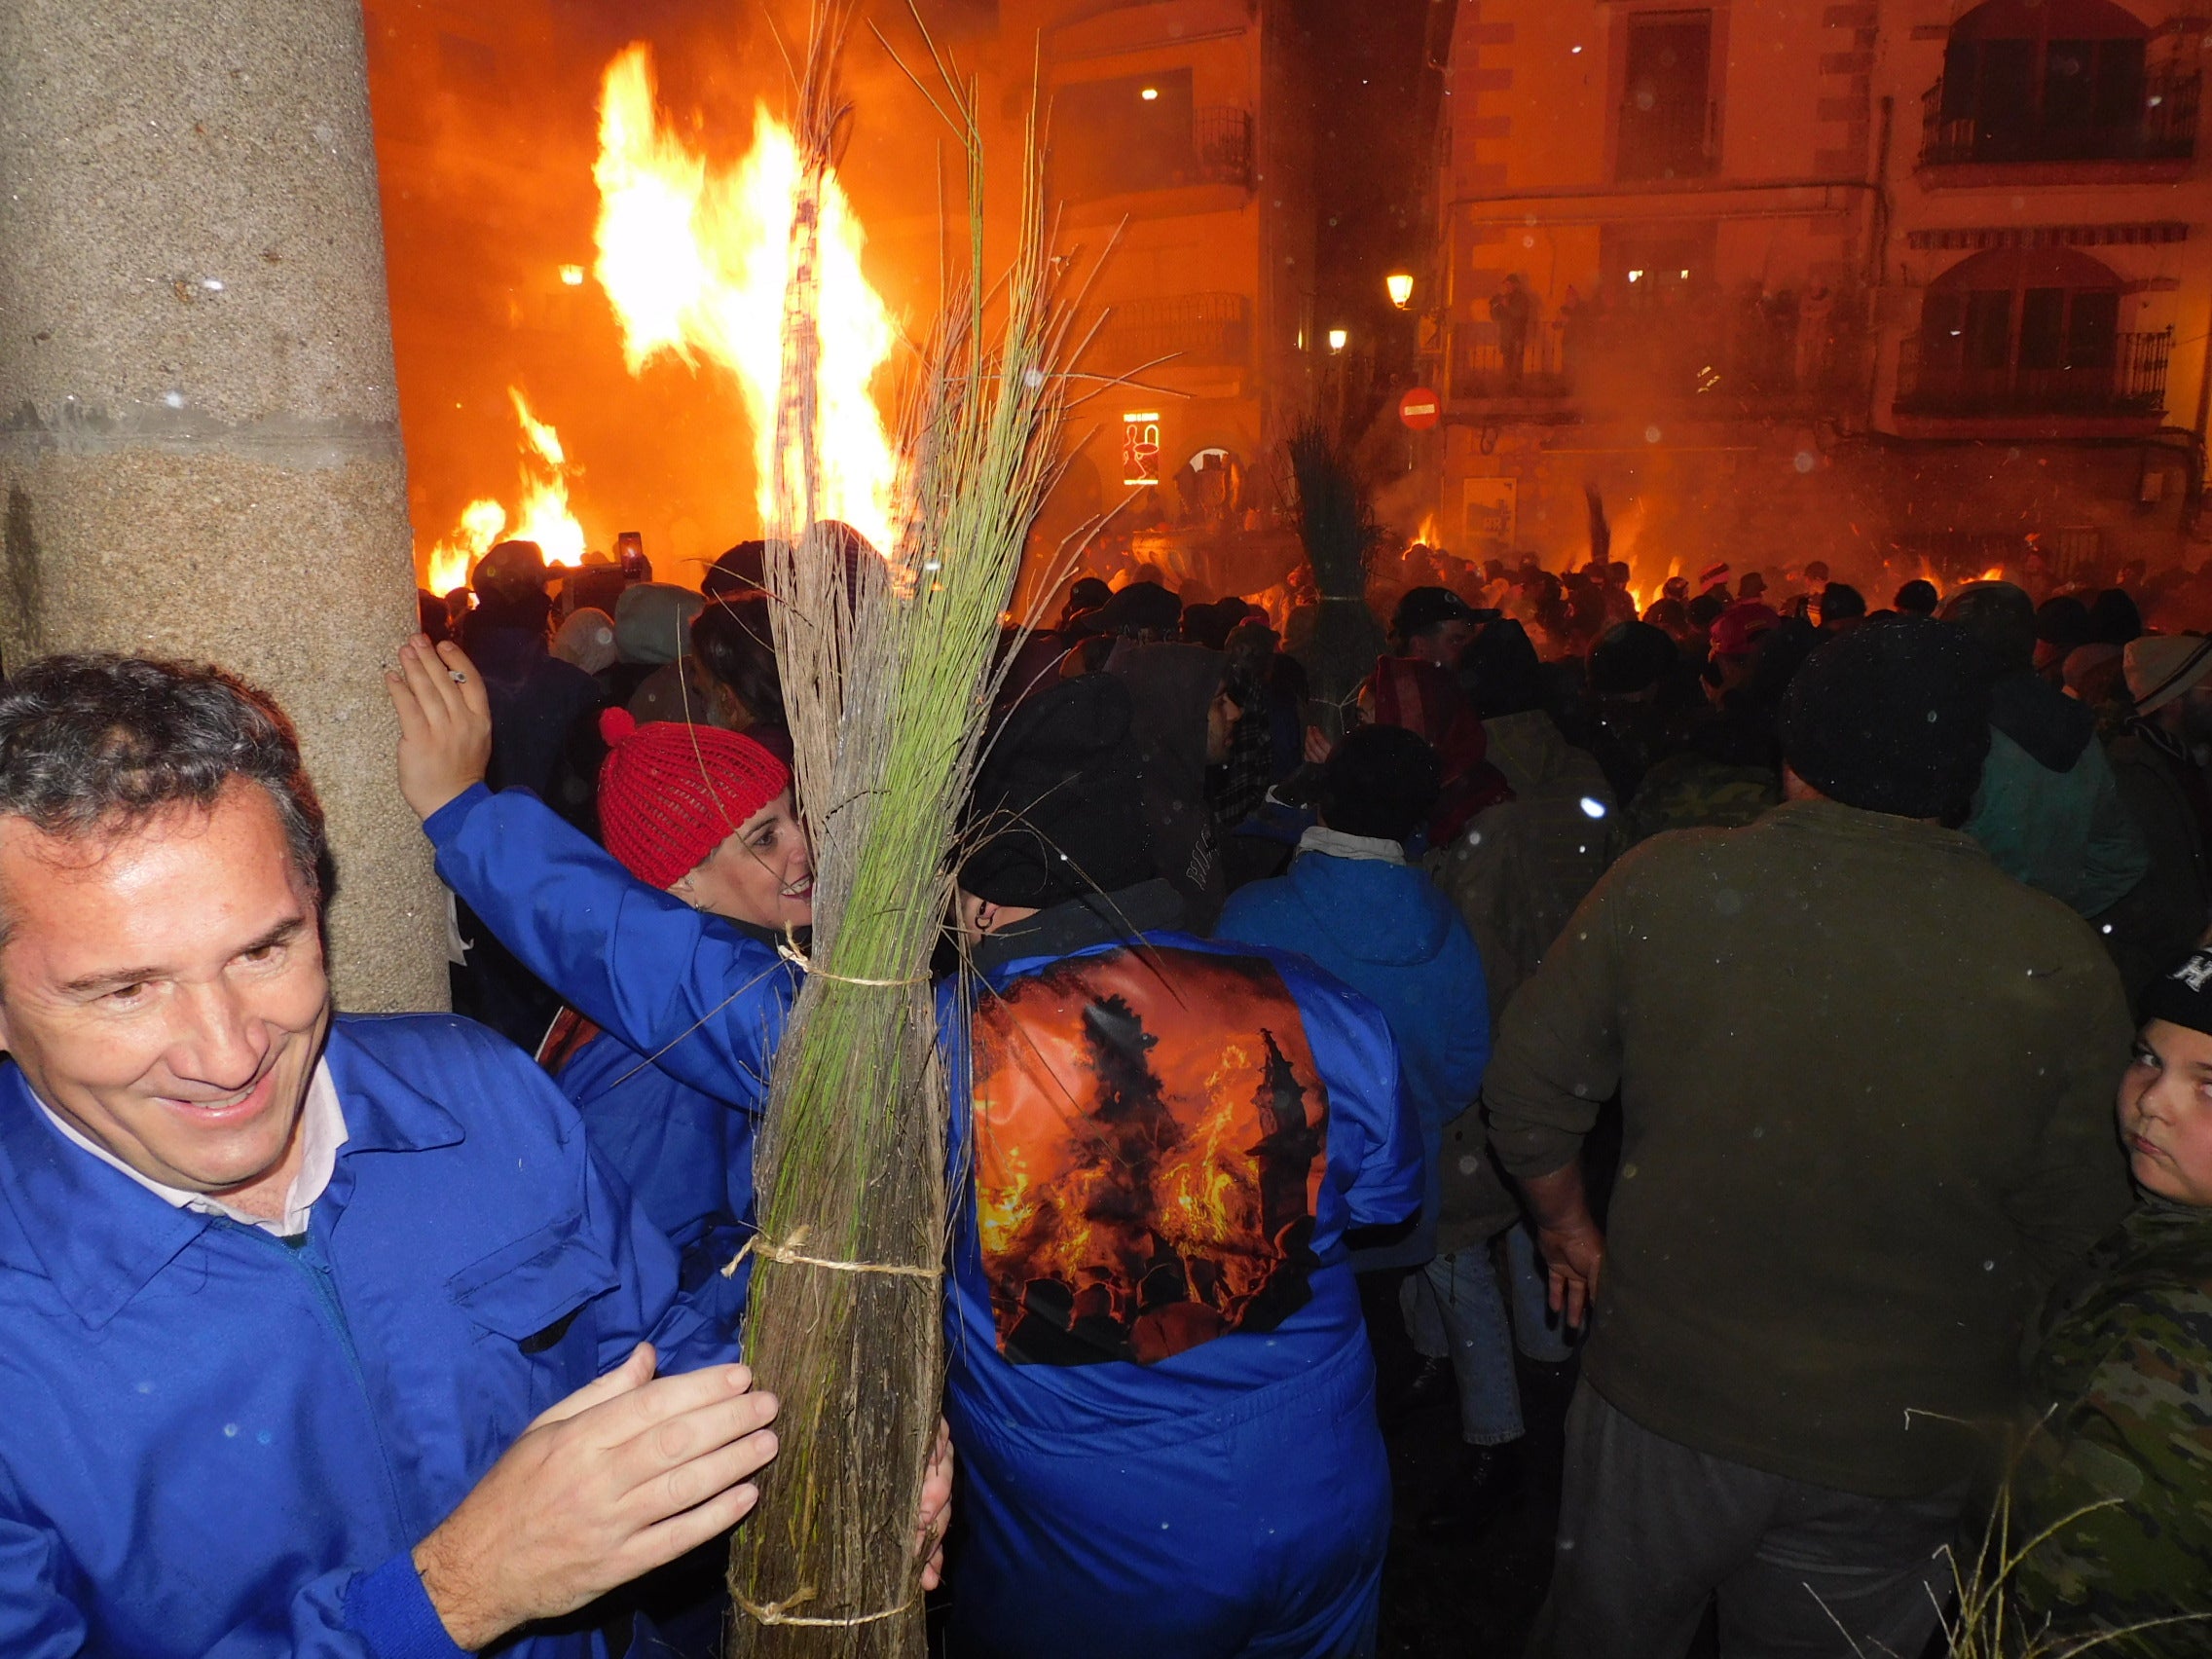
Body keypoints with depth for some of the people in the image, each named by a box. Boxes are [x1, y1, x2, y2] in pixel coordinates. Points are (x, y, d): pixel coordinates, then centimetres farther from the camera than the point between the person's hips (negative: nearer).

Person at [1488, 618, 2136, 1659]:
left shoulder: (1661, 882, -16)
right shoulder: (2061, 962, -16)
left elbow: (1530, 1089, -8)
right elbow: (2081, 1236, -7)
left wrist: (1566, 1221, 11)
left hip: (1663, 1391, 0)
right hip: (1902, 1455, 1)